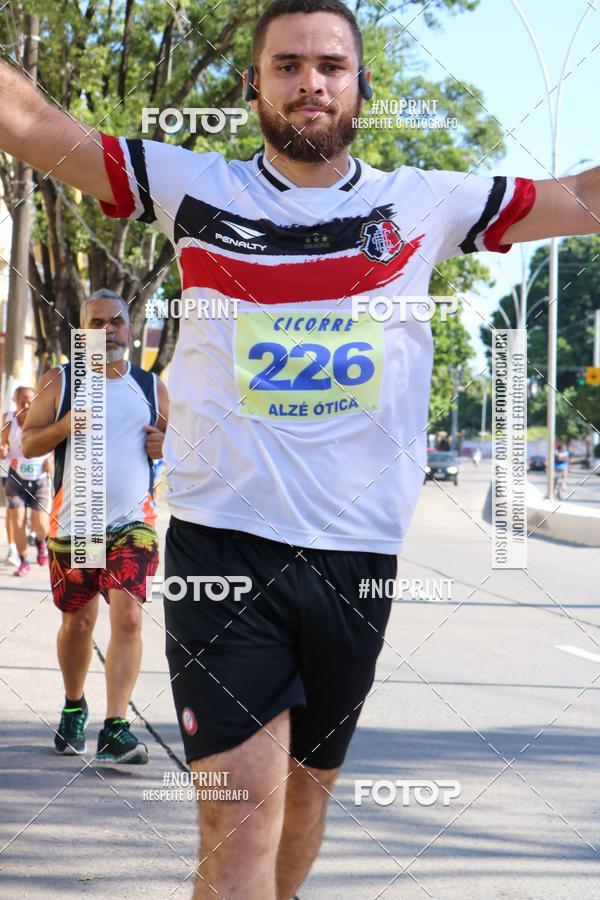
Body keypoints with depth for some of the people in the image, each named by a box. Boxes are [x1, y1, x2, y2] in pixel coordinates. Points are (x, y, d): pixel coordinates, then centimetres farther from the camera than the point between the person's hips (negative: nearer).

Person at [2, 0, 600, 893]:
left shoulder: (424, 203, 8)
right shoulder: (194, 186, 4)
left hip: (358, 555, 3)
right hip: (223, 542, -2)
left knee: (308, 787, 16)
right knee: (241, 816, -11)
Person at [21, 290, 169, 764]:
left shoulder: (152, 387, 10)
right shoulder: (59, 381, 4)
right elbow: (28, 443, 2)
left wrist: (166, 445, -4)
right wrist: (65, 426, -17)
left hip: (133, 523, 0)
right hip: (73, 523, 0)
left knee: (128, 617, -15)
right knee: (78, 622, 9)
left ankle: (115, 729, -16)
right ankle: (74, 706, 34)